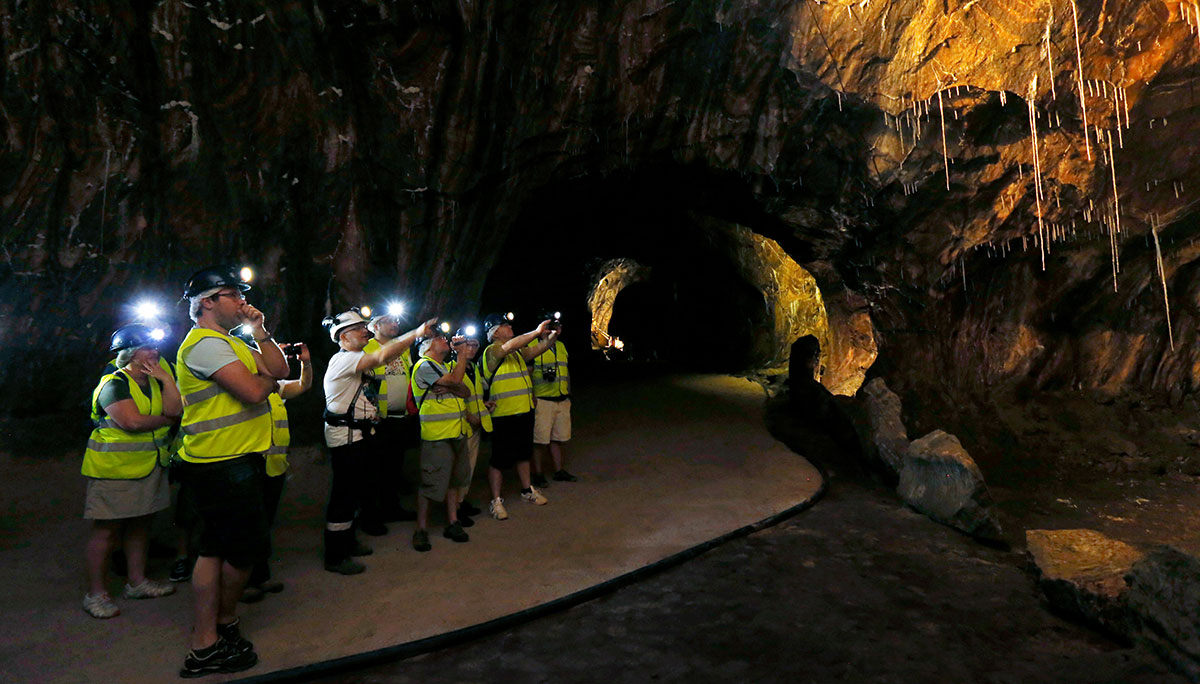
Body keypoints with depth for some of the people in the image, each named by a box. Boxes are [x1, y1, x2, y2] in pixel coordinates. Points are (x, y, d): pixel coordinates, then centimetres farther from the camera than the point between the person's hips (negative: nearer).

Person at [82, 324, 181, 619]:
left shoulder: (154, 382, 12)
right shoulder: (113, 384, -12)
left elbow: (175, 409, -2)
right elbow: (132, 421, -24)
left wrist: (166, 379, -10)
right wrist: (165, 420, -8)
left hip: (149, 467, 8)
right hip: (114, 467, -8)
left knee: (139, 524, 15)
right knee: (107, 529, -2)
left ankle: (137, 581, 26)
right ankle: (96, 593, 8)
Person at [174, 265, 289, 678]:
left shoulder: (230, 342, 18)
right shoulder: (206, 343, -15)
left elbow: (280, 370, 12)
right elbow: (254, 392, -24)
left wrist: (260, 332, 1)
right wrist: (266, 378, -3)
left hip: (235, 461, 10)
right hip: (221, 464, -10)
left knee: (216, 549, 14)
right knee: (248, 547, 1)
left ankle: (205, 644, 23)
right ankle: (225, 622, 21)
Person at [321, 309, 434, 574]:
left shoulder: (357, 361, 17)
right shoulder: (342, 360, -17)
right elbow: (382, 356, -31)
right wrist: (416, 333, -31)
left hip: (360, 433, 10)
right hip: (346, 435, -10)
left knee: (354, 490, 18)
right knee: (343, 494, -5)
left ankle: (347, 542, 31)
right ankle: (335, 557, 4)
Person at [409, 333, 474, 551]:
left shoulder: (443, 367, 20)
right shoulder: (424, 365, -9)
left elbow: (466, 391, 9)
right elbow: (455, 380, -18)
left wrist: (450, 388, -12)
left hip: (457, 433, 9)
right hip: (437, 435, -9)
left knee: (454, 480, 14)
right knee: (431, 484, -5)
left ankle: (452, 523, 23)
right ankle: (421, 530, 5)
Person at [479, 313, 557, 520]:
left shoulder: (518, 352, 15)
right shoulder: (492, 351, -12)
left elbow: (537, 349, 13)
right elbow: (509, 346, -29)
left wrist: (552, 336, -3)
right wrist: (537, 331, -28)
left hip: (525, 412, 8)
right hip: (504, 416, -8)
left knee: (523, 454, 20)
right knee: (500, 459, -2)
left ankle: (527, 490, 35)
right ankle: (496, 501, 7)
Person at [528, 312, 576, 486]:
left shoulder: (561, 346, 15)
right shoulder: (533, 345, -8)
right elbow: (527, 373, -10)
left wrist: (568, 392, 18)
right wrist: (532, 396, -15)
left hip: (562, 400, 7)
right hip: (542, 400, -6)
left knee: (557, 438, 13)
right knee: (540, 440, -2)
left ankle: (559, 471, 23)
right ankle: (537, 474, 10)